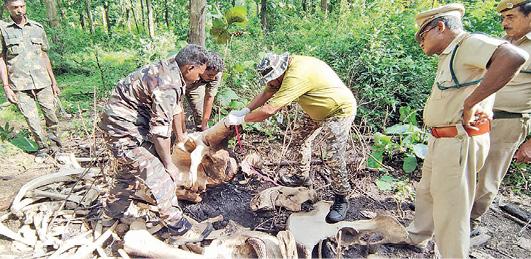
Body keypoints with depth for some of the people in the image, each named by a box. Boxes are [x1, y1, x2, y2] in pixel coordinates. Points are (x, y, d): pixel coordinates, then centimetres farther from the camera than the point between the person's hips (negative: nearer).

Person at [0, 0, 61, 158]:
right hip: (20, 85, -1)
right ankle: (42, 147, 17)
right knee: (31, 119, 1)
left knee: (51, 113, 3)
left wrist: (54, 82, 12)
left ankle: (54, 135, 29)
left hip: (42, 82, 2)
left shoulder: (38, 28, 8)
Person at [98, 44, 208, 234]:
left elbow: (175, 106, 15)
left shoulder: (169, 68, 3)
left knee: (129, 168, 26)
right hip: (124, 129, -11)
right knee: (159, 175, -4)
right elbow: (160, 131, -25)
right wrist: (169, 165, -13)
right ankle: (174, 222, 11)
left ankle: (112, 211, 47)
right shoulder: (167, 85, -28)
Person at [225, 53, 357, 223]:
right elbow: (267, 93, 2)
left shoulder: (296, 76, -35)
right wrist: (244, 110, -8)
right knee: (303, 140, 16)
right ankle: (303, 176, 35)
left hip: (340, 111, -10)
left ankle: (341, 200, 7)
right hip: (320, 111, 10)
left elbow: (269, 110, -35)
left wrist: (240, 119, -24)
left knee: (334, 158, -11)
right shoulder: (288, 67, -5)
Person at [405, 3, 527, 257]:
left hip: (459, 142, -10)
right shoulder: (449, 55, 16)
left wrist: (469, 104, -29)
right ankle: (416, 238, 44)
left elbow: (514, 57, -33)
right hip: (441, 141, 11)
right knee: (426, 192, 24)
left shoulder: (470, 43, -14)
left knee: (451, 208, 2)